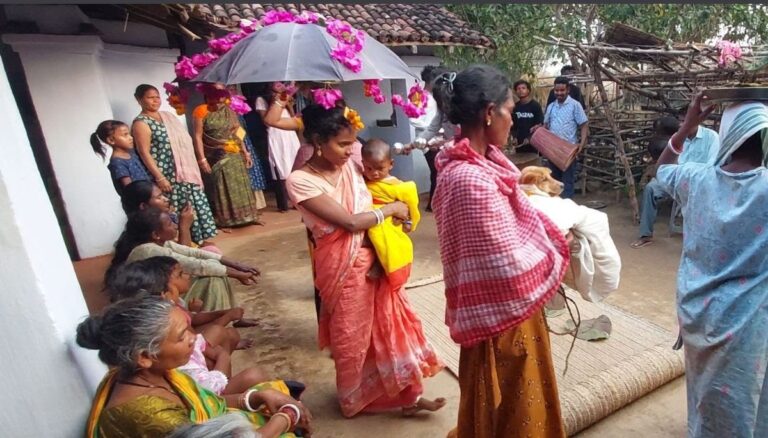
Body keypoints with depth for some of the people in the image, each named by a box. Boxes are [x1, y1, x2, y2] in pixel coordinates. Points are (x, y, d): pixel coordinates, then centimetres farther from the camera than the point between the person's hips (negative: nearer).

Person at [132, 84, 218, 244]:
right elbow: (145, 153, -14)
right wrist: (159, 178, -20)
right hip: (169, 176, -8)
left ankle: (198, 239, 22)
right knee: (177, 212, -5)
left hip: (186, 171, 8)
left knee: (195, 207, 11)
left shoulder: (167, 115, 15)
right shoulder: (141, 123, -8)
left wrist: (192, 169, 17)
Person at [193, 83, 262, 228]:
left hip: (235, 156, 5)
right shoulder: (202, 111, -8)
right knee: (220, 189, 3)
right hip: (215, 157, -5)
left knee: (240, 186, 9)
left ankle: (247, 216, 19)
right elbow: (198, 136, -11)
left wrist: (245, 152, 8)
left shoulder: (229, 111, 8)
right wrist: (202, 159, -17)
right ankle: (224, 221, 13)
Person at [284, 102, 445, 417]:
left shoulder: (351, 166, 1)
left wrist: (383, 255, -10)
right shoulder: (300, 181, -17)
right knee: (352, 337, 13)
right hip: (345, 267, -5)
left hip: (375, 259, 6)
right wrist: (392, 209, -10)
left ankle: (407, 394, 36)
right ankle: (354, 400, 41)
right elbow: (351, 221, -22)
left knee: (393, 324, 15)